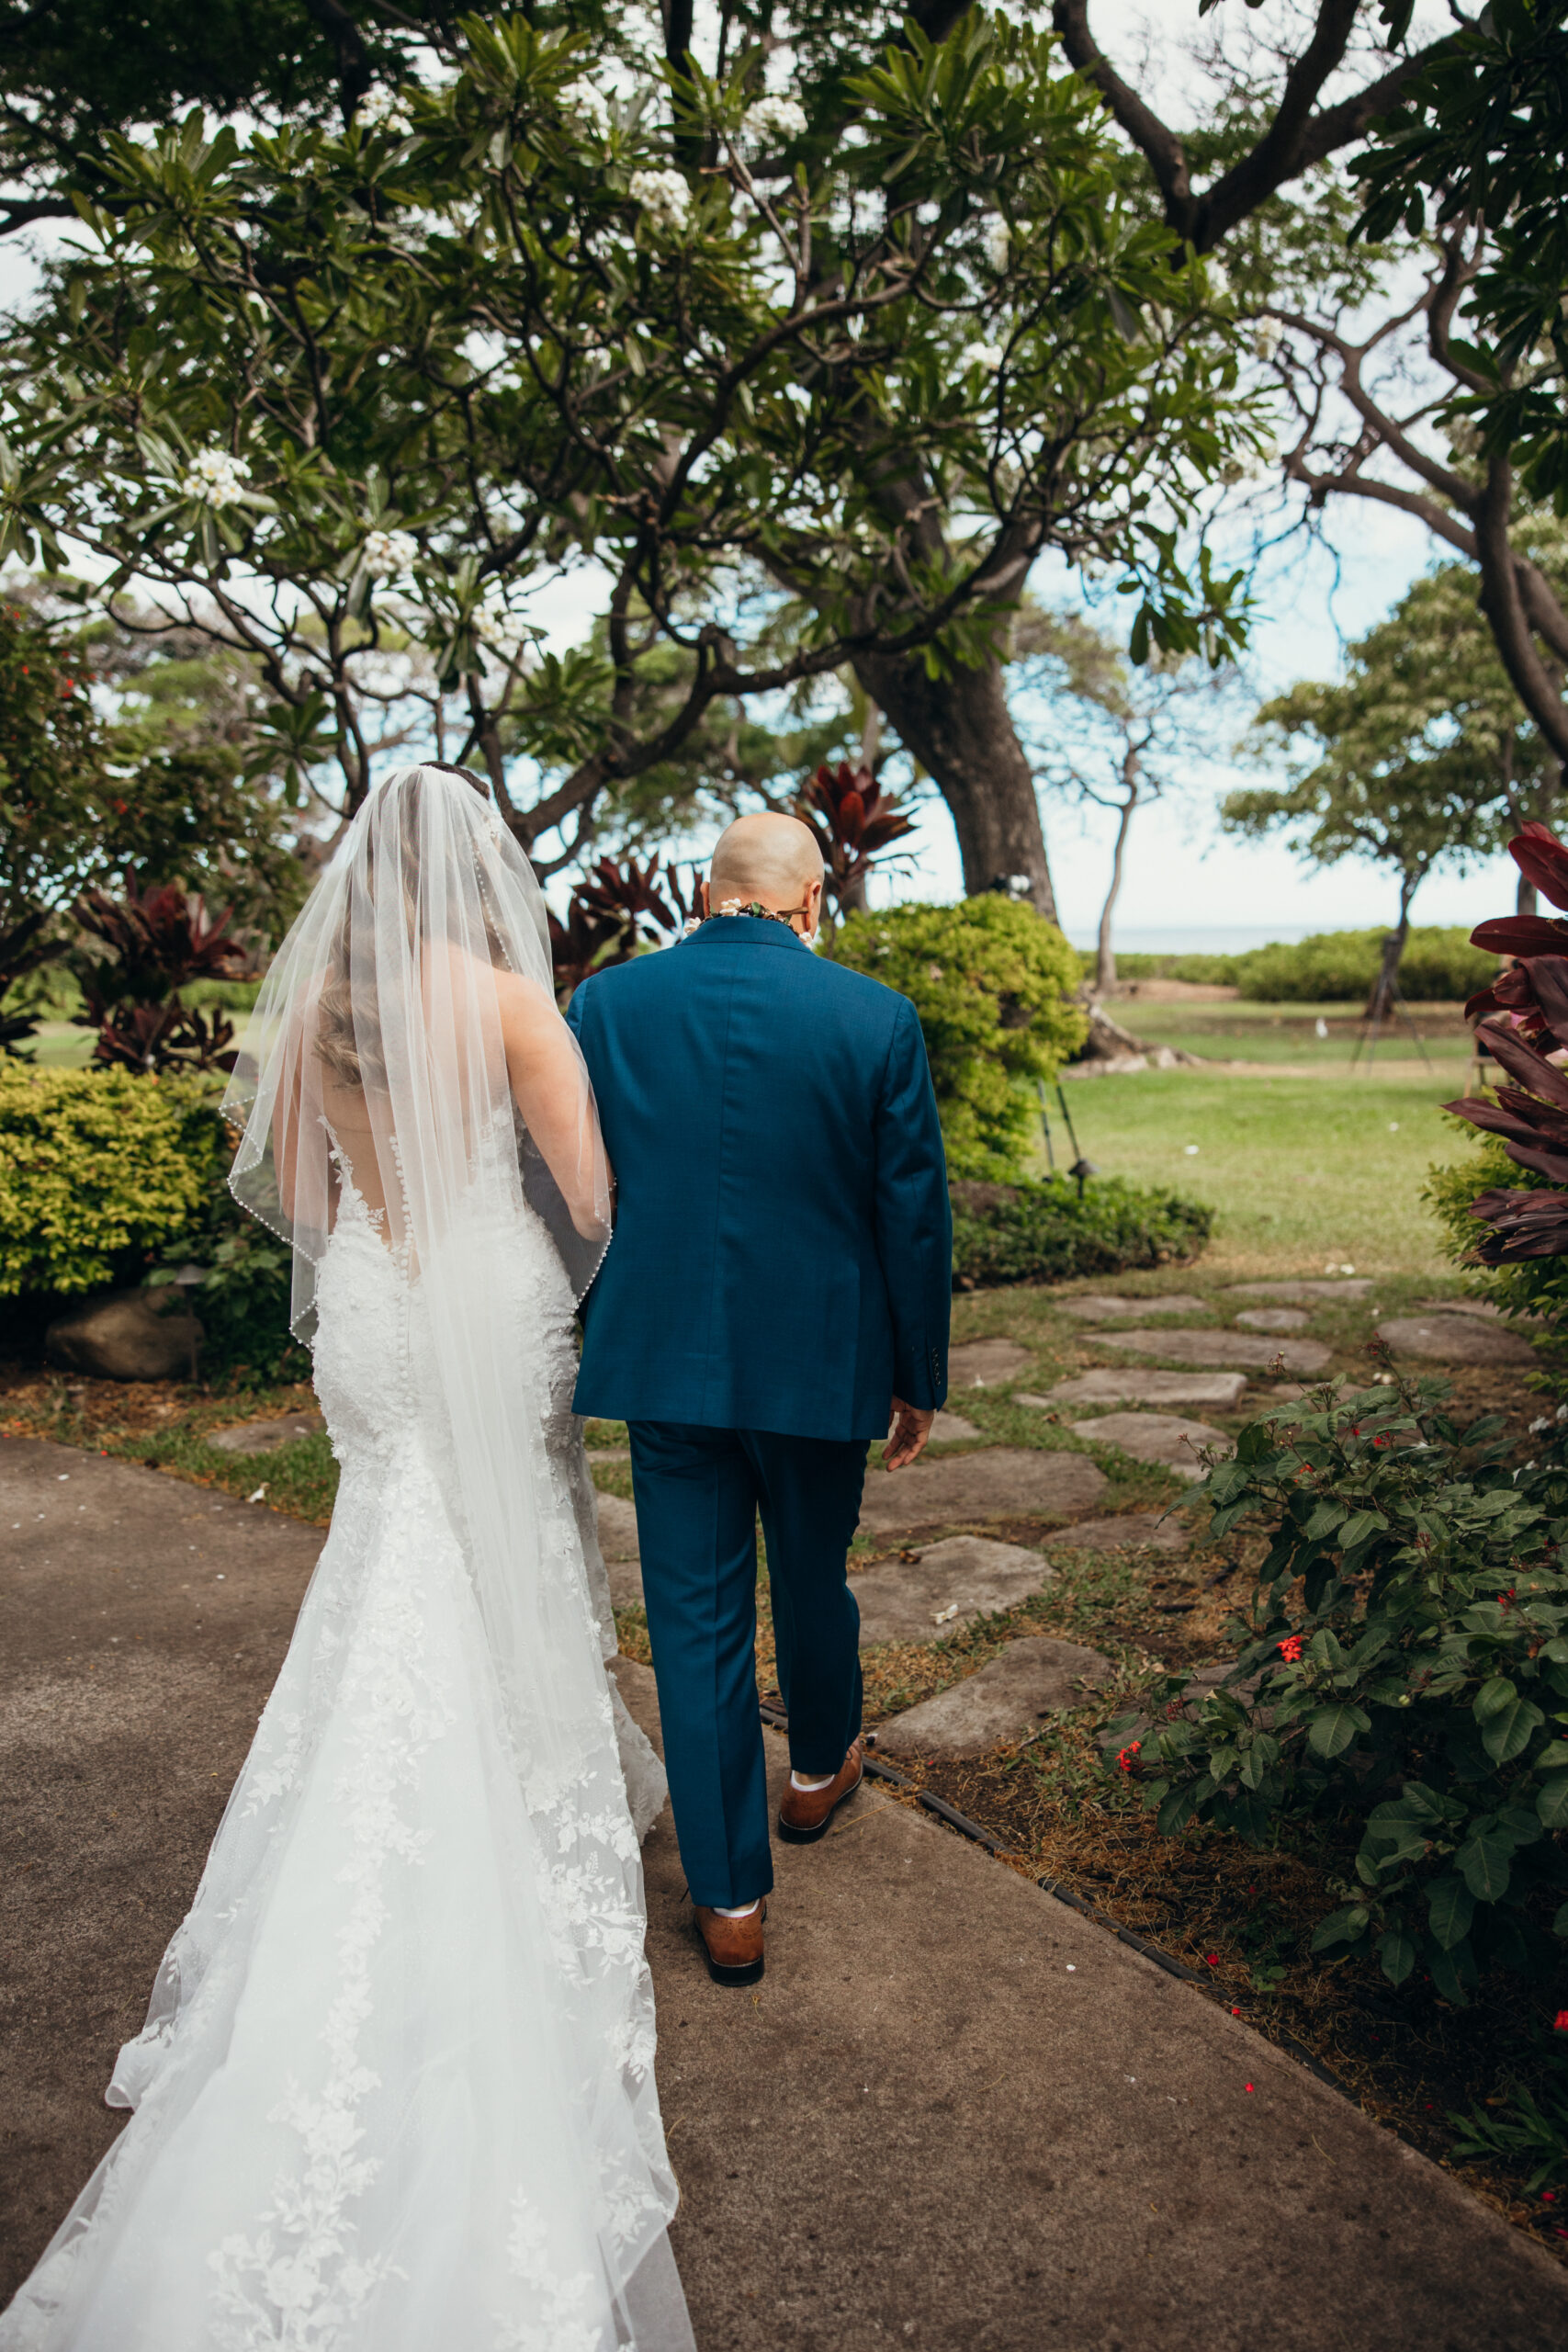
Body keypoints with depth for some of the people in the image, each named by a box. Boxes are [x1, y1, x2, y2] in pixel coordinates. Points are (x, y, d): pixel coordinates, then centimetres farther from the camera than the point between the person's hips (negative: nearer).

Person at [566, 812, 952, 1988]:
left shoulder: (606, 1003, -4)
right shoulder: (876, 1018, -9)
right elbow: (915, 1217, -5)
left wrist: (589, 1333, 19)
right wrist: (920, 1379, 6)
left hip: (664, 1360, 1)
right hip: (820, 1360, 0)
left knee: (697, 1621, 10)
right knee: (812, 1580, 23)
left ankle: (730, 1900, 21)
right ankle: (820, 1769, 50)